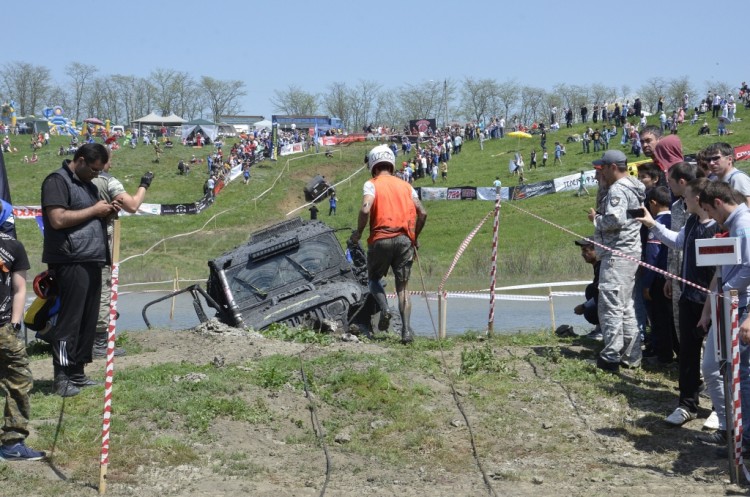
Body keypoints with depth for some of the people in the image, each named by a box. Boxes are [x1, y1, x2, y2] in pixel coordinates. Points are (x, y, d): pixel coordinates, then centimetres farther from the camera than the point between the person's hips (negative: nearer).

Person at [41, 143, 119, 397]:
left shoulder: (88, 184, 20)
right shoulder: (57, 181, -7)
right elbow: (58, 219, -19)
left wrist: (107, 212, 8)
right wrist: (94, 210, -11)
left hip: (92, 261, 9)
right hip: (71, 262, -9)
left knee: (88, 320, 10)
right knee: (70, 319, -8)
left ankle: (77, 373, 16)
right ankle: (62, 377, -4)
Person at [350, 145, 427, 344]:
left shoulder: (372, 184, 4)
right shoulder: (406, 186, 16)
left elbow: (365, 209, -14)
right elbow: (422, 213, 8)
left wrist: (358, 233, 0)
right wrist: (415, 237, 20)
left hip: (381, 238, -3)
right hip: (405, 239, 3)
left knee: (374, 278, 19)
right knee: (403, 287, 7)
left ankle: (384, 309, -7)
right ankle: (406, 330, -6)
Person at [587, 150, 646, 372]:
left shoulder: (617, 189, -14)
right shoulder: (633, 187, 18)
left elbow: (615, 220, -25)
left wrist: (596, 218, -8)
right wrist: (600, 218, 12)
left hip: (617, 254, -11)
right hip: (630, 252, 11)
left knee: (611, 306, -9)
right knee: (626, 306, 16)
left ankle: (611, 358, -9)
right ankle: (631, 356, 21)